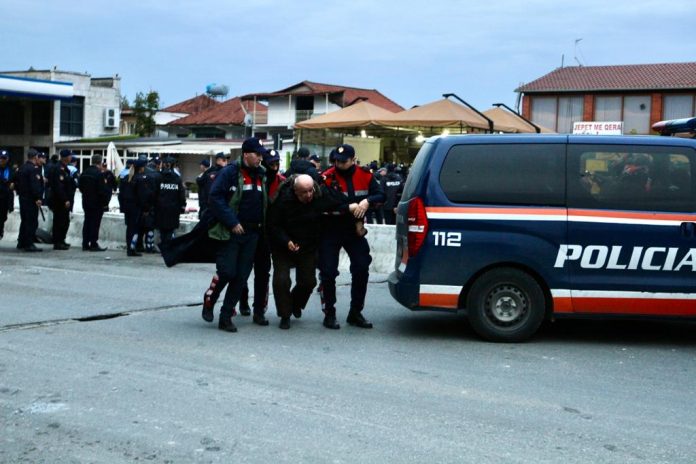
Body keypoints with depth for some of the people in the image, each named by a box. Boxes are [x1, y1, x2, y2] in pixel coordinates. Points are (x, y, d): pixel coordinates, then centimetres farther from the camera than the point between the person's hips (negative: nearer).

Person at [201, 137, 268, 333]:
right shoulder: (230, 173, -8)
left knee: (241, 276, 3)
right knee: (226, 271, -10)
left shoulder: (260, 176, 13)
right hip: (229, 233, -6)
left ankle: (226, 317, 12)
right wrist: (232, 223, -17)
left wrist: (260, 226, 7)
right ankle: (209, 300, 18)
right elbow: (215, 197, -14)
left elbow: (264, 203, 19)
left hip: (251, 235, 6)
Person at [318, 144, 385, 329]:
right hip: (330, 231, -3)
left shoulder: (364, 176, 0)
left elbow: (381, 195, -1)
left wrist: (367, 201, -21)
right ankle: (329, 314, 10)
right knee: (328, 272, -3)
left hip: (354, 230, 3)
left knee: (362, 270, 2)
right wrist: (348, 208, -27)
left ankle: (355, 313, 16)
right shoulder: (327, 178, -12)